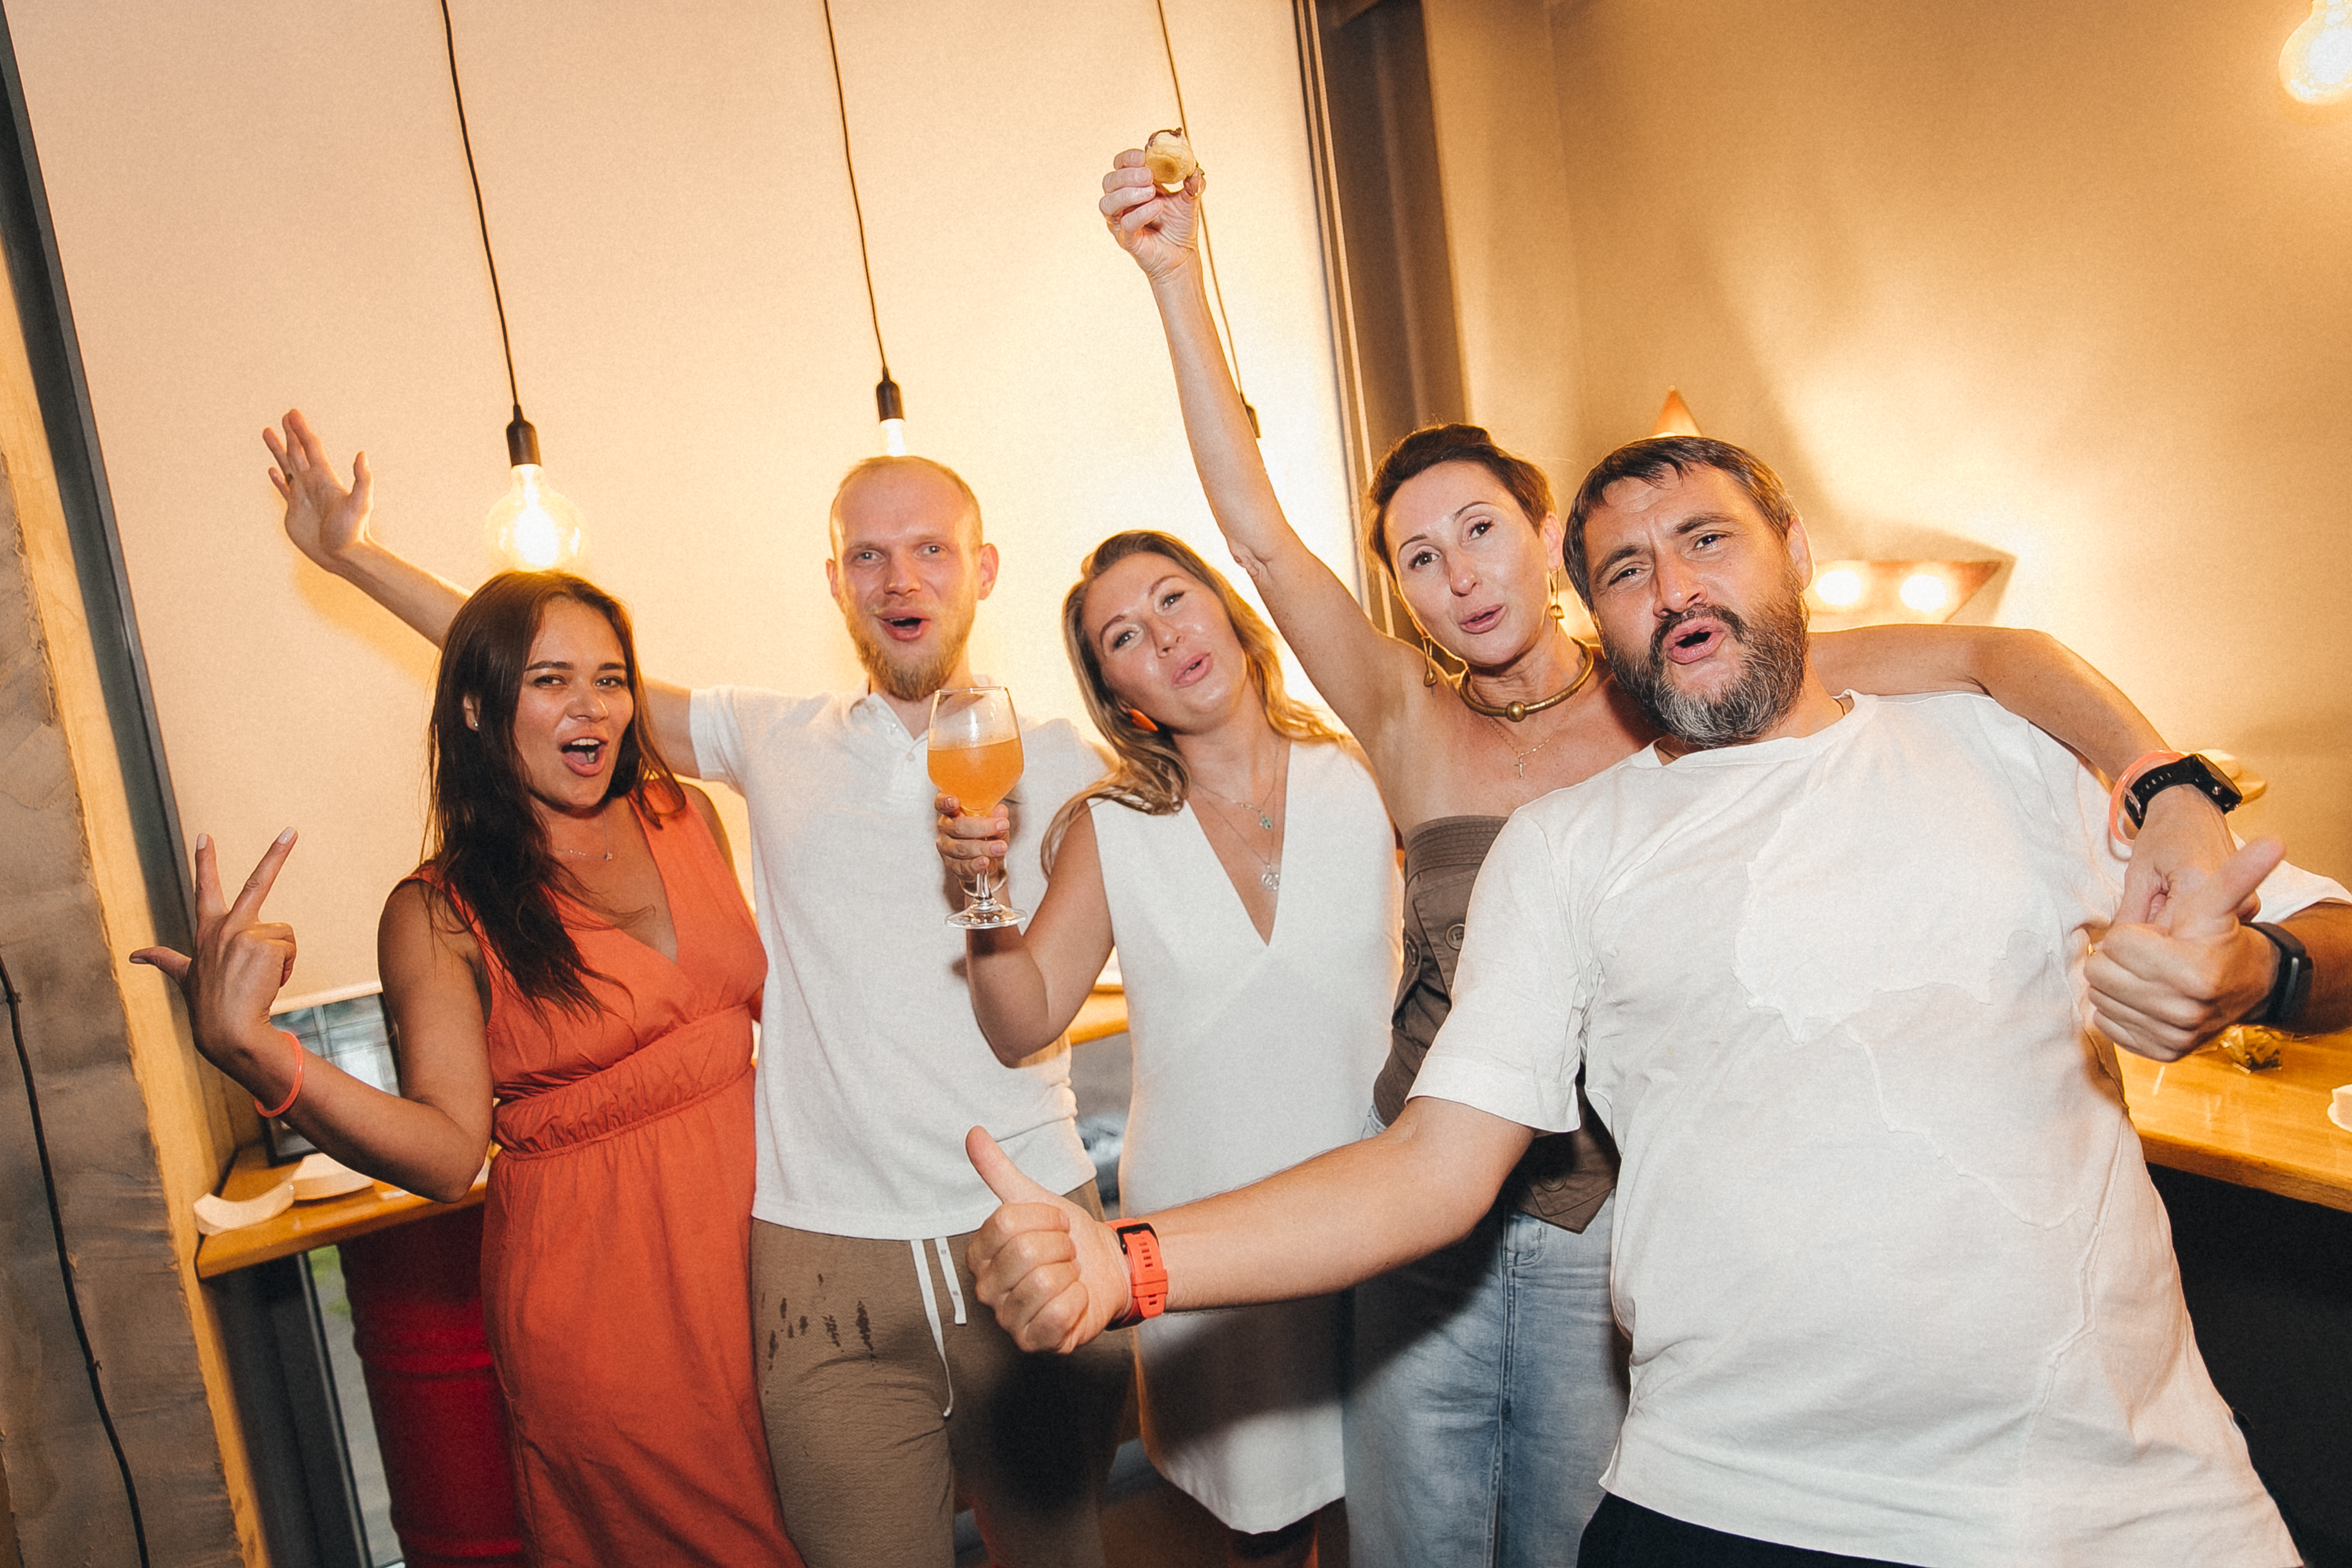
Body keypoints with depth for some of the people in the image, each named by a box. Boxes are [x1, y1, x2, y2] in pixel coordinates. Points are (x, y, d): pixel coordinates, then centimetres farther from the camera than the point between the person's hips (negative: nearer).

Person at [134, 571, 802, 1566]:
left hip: (756, 1233, 4)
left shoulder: (686, 817, 4)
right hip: (593, 1288, -4)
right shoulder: (440, 914, -8)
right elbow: (450, 1153, -19)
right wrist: (246, 1046, -28)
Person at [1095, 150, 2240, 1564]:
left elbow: (1982, 653, -9)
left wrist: (2168, 783, -28)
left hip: (1612, 1226, -1)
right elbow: (1259, 532, -8)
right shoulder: (1414, 729, 1)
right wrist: (1177, 277, -14)